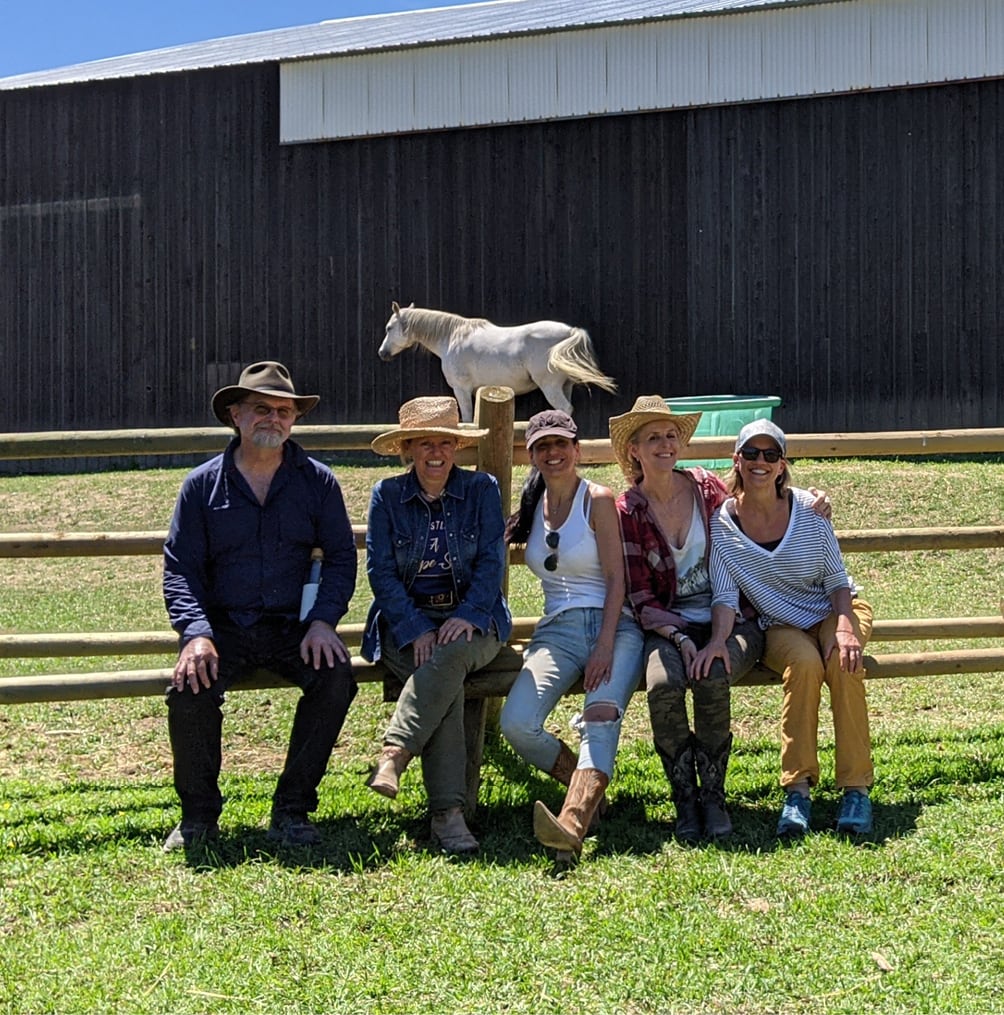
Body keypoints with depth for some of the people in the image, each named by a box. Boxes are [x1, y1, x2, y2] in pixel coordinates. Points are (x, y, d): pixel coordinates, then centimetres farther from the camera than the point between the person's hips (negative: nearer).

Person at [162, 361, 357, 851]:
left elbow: (341, 556, 6)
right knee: (188, 689, -29)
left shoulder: (317, 481, 6)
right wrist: (196, 632, -17)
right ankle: (198, 814, -6)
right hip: (223, 624, 0)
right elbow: (180, 567, 1)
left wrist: (323, 620, -12)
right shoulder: (202, 484, 4)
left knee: (336, 677, -28)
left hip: (294, 626, 1)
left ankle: (292, 810, -13)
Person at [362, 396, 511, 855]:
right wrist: (417, 630, -15)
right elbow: (380, 570, -1)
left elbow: (492, 561, -1)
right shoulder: (387, 495, 6)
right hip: (406, 621, -1)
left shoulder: (482, 489, 6)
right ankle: (447, 813, -39)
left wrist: (467, 615, -18)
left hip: (471, 621, 1)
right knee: (447, 679, -32)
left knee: (451, 654, -37)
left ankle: (393, 756, -41)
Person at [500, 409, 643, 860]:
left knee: (601, 716, -32)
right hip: (557, 630, 4)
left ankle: (572, 824, -52)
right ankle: (589, 786, 2)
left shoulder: (598, 500, 2)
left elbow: (615, 577, -5)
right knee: (516, 724, -22)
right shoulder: (532, 505, 16)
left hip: (613, 626, -4)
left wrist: (606, 645, -15)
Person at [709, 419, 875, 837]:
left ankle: (856, 787, -26)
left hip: (836, 610, 1)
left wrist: (844, 629, -22)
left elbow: (836, 578, -4)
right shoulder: (720, 524, -9)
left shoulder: (809, 508, -8)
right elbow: (726, 596, -12)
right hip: (780, 626, -1)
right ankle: (797, 789, -30)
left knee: (843, 661, -32)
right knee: (804, 662, -34)